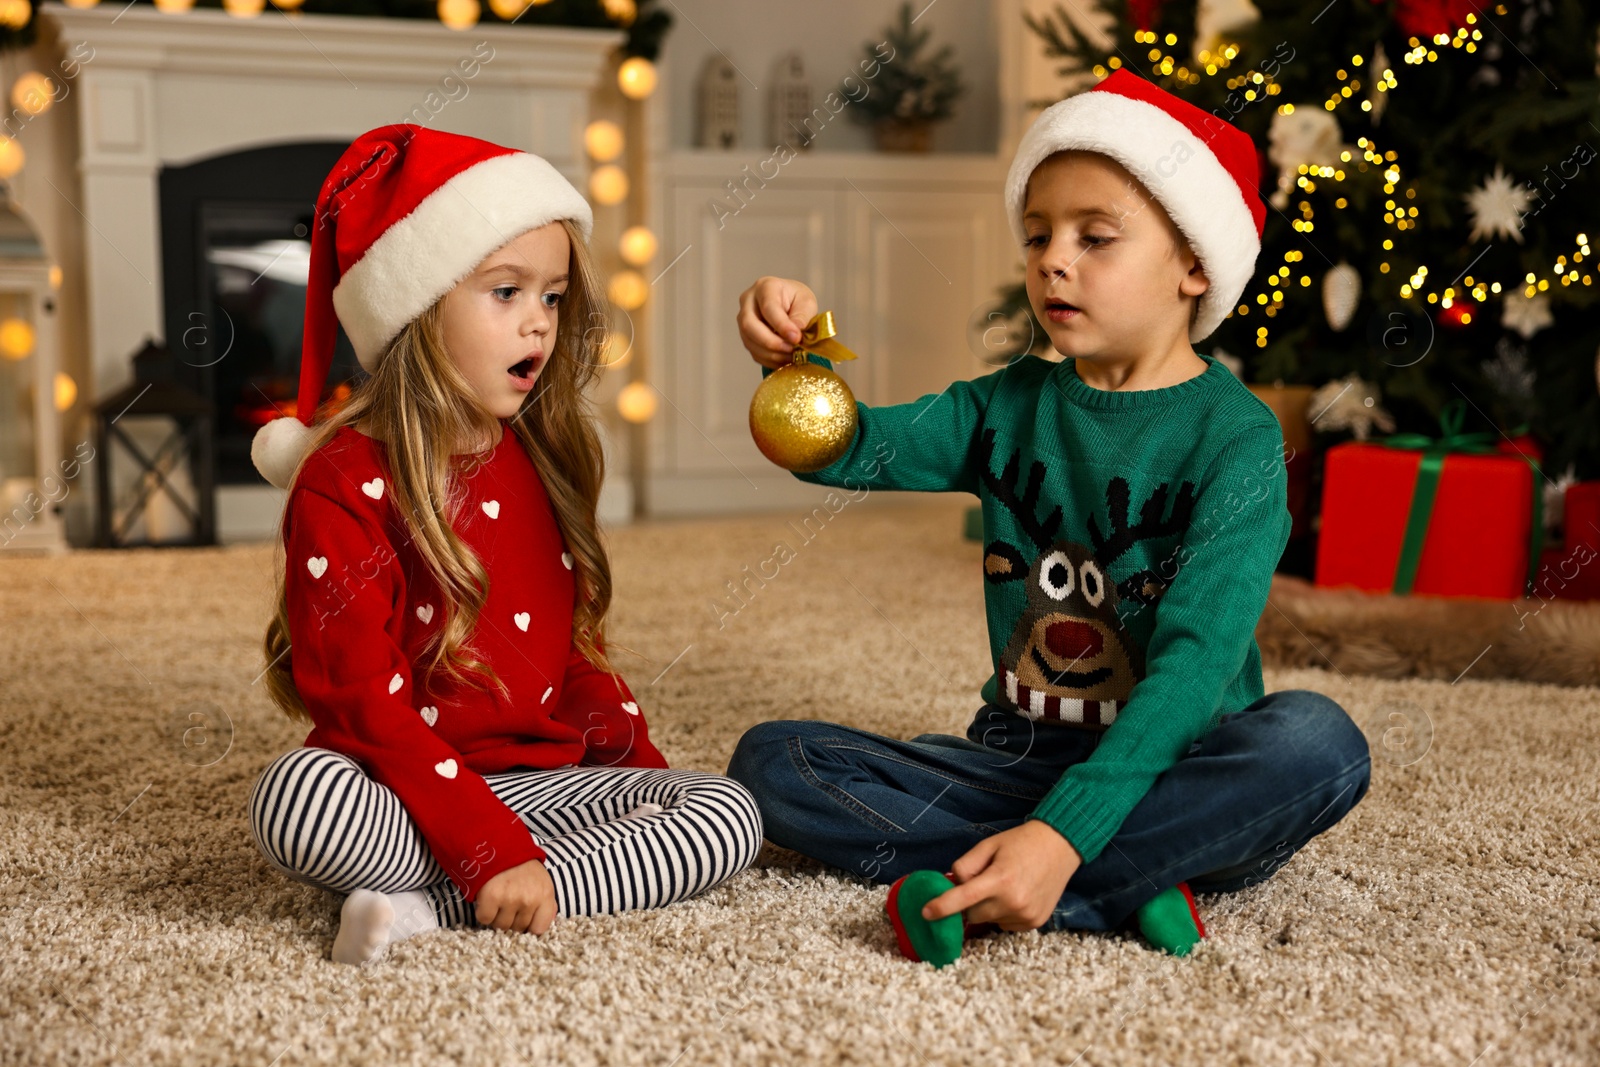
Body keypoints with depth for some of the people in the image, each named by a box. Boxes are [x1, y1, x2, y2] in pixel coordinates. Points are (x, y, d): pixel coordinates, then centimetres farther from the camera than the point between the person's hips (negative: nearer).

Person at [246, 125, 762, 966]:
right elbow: (363, 702, -16)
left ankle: (435, 908, -21)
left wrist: (646, 776, 8)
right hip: (408, 795, -6)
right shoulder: (345, 485, -10)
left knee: (730, 817, -16)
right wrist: (490, 853, -23)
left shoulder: (538, 463, 12)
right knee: (297, 800, -37)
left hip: (544, 779, 7)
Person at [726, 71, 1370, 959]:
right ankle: (1130, 889, -22)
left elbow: (1195, 659, -21)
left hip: (1164, 769, -4)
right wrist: (794, 359, -24)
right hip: (1013, 759, 5)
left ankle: (976, 894, -30)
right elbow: (853, 449, -1)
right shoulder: (1012, 405, 8)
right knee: (769, 760, -13)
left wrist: (1063, 834, -33)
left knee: (1316, 742, -34)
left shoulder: (1235, 437, -11)